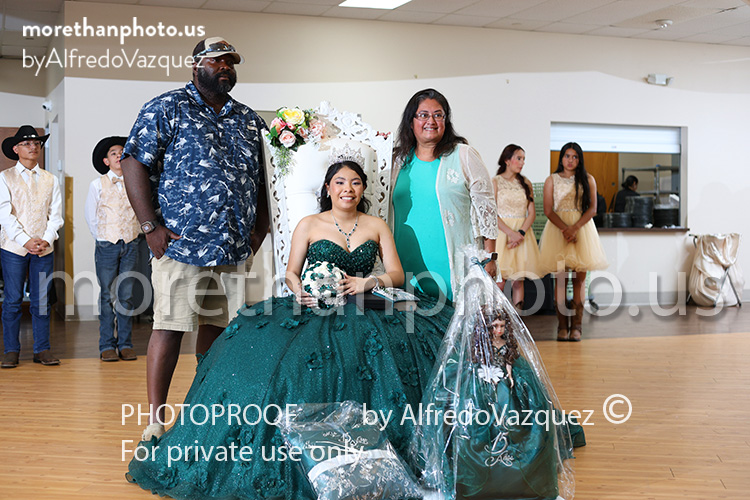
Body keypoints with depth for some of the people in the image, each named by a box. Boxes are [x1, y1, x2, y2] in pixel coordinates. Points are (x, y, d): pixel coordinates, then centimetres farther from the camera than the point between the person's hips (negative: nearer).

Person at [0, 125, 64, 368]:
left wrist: (47, 239, -9)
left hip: (44, 249, 2)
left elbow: (55, 214, 8)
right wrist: (25, 241, -14)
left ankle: (42, 349, 10)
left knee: (41, 301, 3)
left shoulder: (50, 180, 13)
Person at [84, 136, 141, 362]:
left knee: (127, 296, 3)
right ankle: (107, 346, 6)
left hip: (130, 245, 2)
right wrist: (101, 238, 8)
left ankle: (125, 345, 9)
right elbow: (90, 214, 9)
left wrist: (134, 232, 10)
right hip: (107, 246, -2)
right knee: (108, 296, -1)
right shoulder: (97, 184, 2)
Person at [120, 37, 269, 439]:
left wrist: (259, 229, 10)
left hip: (235, 249, 5)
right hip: (180, 243, -5)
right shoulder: (166, 109, 0)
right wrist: (151, 226, -13)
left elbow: (260, 180, 21)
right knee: (170, 327, -4)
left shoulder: (249, 120, 17)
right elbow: (134, 163, -6)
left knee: (219, 326, 11)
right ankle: (155, 420, 5)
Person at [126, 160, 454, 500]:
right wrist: (300, 290, -13)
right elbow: (291, 273, 9)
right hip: (315, 308, -1)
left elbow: (397, 274, 7)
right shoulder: (309, 225, 11)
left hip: (363, 310, 1)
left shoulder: (377, 226, 14)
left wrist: (363, 282, -11)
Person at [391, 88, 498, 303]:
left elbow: (485, 209, -2)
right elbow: (388, 211, 22)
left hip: (452, 267, -3)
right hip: (408, 265, 3)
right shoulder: (401, 159, 11)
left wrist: (488, 258, -5)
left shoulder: (465, 156, 1)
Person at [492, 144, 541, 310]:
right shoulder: (495, 182, 1)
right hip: (502, 232, -3)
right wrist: (511, 233, -17)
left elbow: (532, 212, 5)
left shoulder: (526, 183, 12)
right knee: (500, 281, -6)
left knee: (519, 281, 3)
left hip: (522, 233, 3)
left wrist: (521, 233, -11)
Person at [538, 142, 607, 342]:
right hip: (558, 228, 0)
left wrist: (575, 227, -13)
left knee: (580, 278, -3)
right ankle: (562, 326, 0)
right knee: (560, 278, -4)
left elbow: (592, 208, 1)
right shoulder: (552, 180, 8)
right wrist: (565, 229, -14)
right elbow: (548, 210, 0)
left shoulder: (588, 179, 9)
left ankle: (576, 326, 1)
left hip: (582, 227, 1)